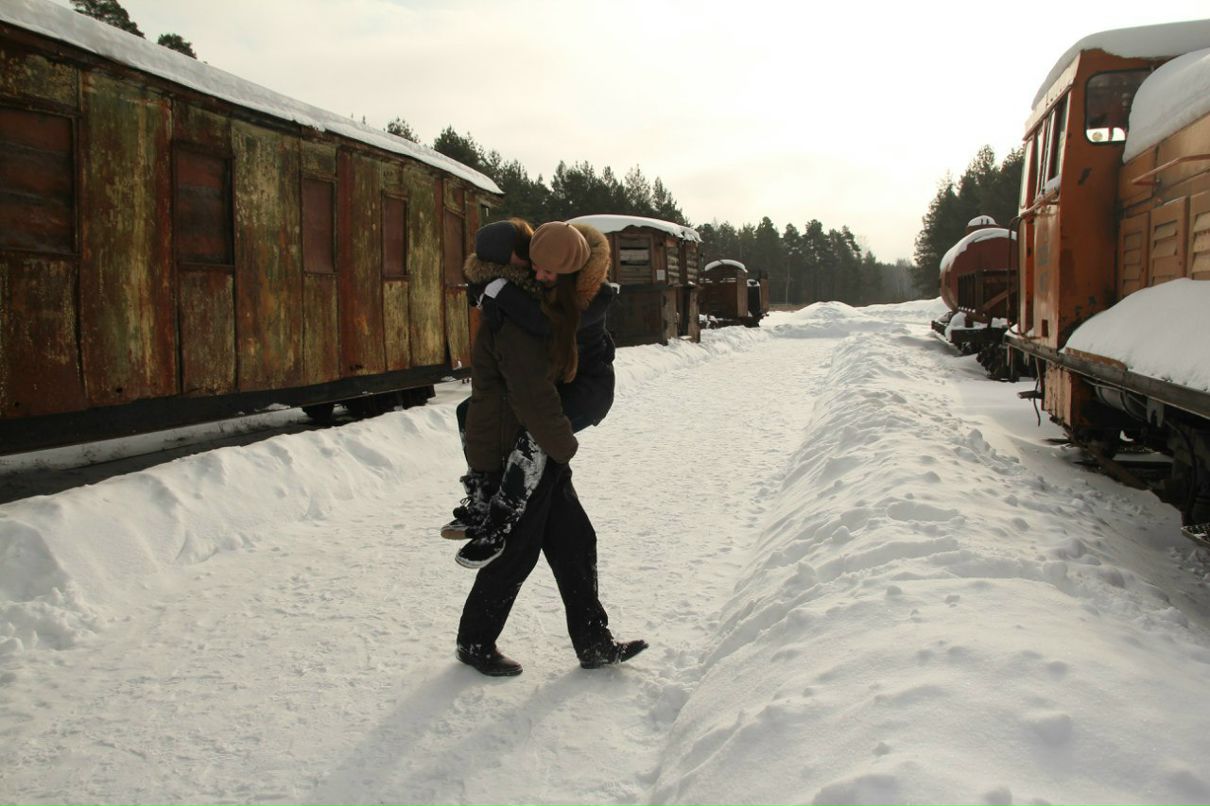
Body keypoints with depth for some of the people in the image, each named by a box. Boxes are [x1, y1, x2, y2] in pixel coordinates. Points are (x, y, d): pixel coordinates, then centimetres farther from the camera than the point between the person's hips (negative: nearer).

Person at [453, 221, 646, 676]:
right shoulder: (518, 323, -23)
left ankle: (594, 643, 19)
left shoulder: (545, 309, 9)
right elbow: (535, 398, -23)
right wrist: (565, 446, -9)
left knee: (575, 540, 11)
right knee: (517, 553, 2)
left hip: (535, 447, 10)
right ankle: (475, 643, 22)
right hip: (508, 452, -10)